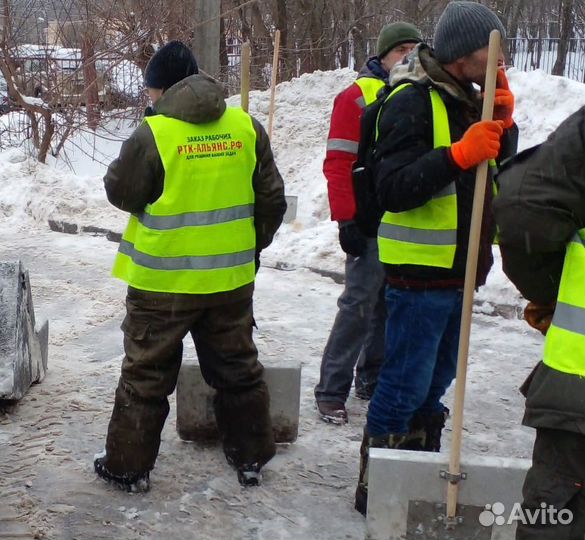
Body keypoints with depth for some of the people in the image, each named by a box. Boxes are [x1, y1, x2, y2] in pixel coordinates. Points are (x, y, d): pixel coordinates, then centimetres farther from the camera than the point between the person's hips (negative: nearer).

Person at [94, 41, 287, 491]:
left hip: (163, 280, -4)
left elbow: (121, 192, -4)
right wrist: (252, 244, 18)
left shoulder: (153, 134, -16)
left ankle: (128, 465, 20)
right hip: (231, 277, 4)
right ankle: (251, 456, 28)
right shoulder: (246, 127, -1)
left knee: (146, 374, 10)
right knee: (238, 368, 18)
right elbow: (272, 199, 4)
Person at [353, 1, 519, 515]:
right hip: (421, 271, -9)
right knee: (405, 386, -1)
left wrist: (502, 123, 0)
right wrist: (458, 155, -34)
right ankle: (376, 488, 12)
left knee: (435, 382, 18)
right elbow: (392, 188, -25)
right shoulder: (413, 102, -16)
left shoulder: (467, 97, 11)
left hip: (459, 268, 9)